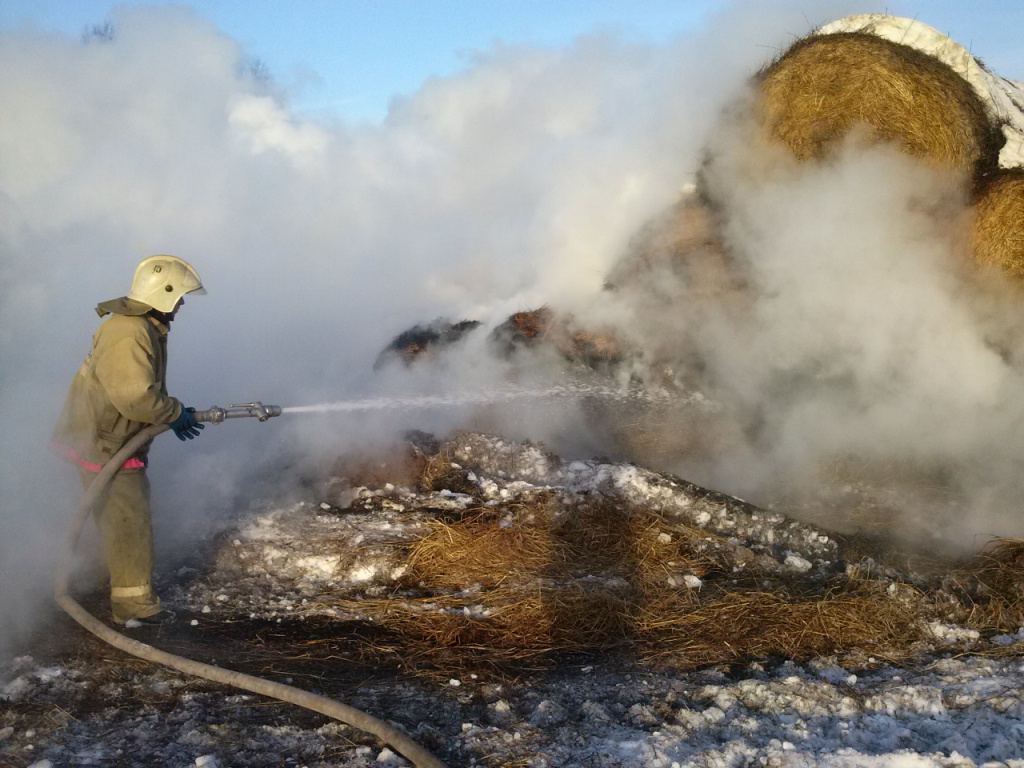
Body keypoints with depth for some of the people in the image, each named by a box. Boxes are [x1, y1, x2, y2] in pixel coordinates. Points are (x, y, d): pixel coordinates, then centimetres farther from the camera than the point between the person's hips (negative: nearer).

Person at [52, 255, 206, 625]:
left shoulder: (146, 326, 8)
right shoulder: (127, 336, -27)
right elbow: (135, 397, -32)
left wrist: (175, 413, 8)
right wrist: (176, 413, -18)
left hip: (121, 439, 11)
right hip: (102, 444, -11)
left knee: (130, 510, 23)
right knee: (127, 520, -4)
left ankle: (123, 585, 40)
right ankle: (132, 601, 6)